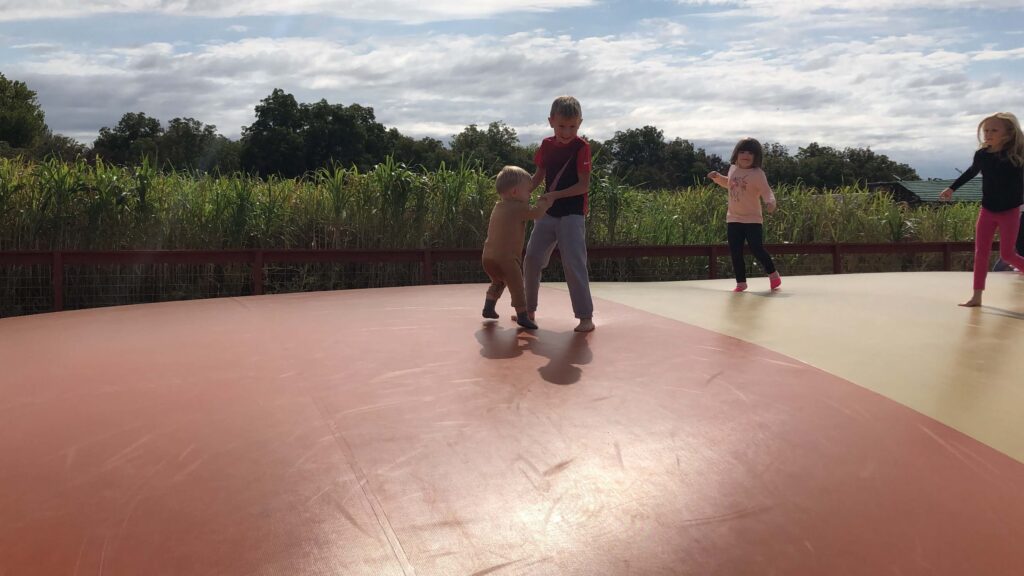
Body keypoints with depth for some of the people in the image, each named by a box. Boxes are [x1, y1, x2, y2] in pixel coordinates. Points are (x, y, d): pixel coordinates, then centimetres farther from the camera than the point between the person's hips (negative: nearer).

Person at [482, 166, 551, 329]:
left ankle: (488, 308, 33)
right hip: (506, 258, -8)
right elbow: (536, 213, -19)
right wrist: (543, 202, 0)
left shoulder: (498, 207, 16)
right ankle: (522, 316, 6)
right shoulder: (517, 208, -11)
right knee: (516, 287, 3)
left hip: (488, 257, 8)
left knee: (497, 282, 30)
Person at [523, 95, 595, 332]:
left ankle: (586, 316, -5)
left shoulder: (581, 147, -10)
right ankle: (529, 308, 22)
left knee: (574, 263, -12)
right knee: (531, 259, 5)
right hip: (547, 213, 6)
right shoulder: (546, 145, 6)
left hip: (572, 213, -6)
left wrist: (555, 195, -21)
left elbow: (584, 185, -14)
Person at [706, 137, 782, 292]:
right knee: (735, 252, 3)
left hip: (753, 219, -5)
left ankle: (773, 274, 18)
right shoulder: (733, 168, 7)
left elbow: (766, 191, -23)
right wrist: (717, 177, 12)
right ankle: (741, 282, 16)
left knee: (757, 249, -8)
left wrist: (770, 202, -44)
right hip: (733, 219, 5)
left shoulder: (757, 174, -13)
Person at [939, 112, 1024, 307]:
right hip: (987, 211, 4)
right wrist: (952, 188, 24)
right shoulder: (981, 155, -3)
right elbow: (971, 171, 17)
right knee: (980, 252, 1)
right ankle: (977, 296, 4)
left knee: (1007, 254, 0)